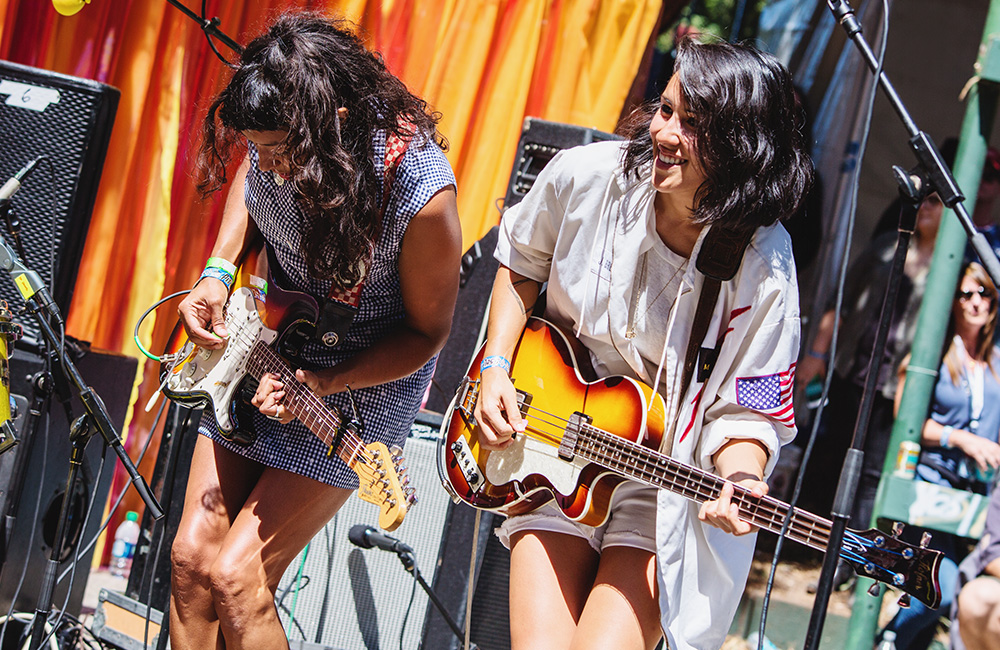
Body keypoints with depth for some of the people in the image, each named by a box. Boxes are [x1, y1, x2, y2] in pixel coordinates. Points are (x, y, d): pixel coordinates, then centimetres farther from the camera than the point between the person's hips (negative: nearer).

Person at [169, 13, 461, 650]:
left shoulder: (421, 192, -32)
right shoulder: (274, 143, -17)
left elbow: (426, 333, -16)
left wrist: (324, 383, -28)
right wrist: (217, 273, -4)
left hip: (365, 383, -6)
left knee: (236, 575, -14)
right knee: (193, 557, 3)